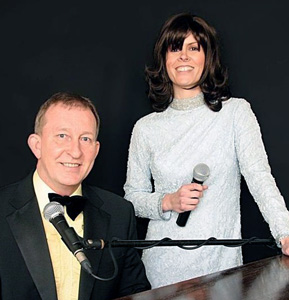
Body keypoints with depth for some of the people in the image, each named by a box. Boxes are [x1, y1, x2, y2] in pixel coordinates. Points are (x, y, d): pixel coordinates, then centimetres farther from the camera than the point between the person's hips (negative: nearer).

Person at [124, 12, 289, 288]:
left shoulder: (235, 112, -2)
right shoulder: (146, 128, 2)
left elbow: (259, 176, -11)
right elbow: (132, 197, 8)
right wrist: (168, 202, -12)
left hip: (221, 260, -1)